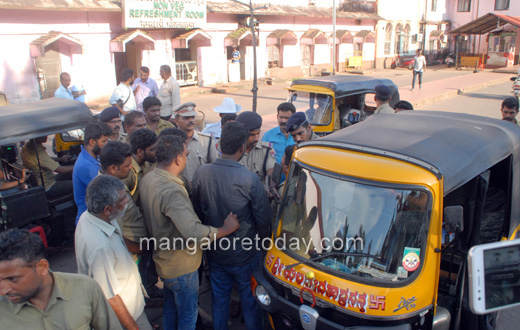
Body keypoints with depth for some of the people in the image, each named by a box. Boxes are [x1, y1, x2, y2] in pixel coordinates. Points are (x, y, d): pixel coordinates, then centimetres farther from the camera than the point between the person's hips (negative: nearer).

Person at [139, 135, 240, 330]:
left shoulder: (147, 179, -4)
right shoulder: (171, 191, -34)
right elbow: (194, 233, -41)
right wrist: (225, 229, -26)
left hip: (164, 259, 9)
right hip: (181, 265, -9)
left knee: (170, 307, 28)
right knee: (188, 314, 13)